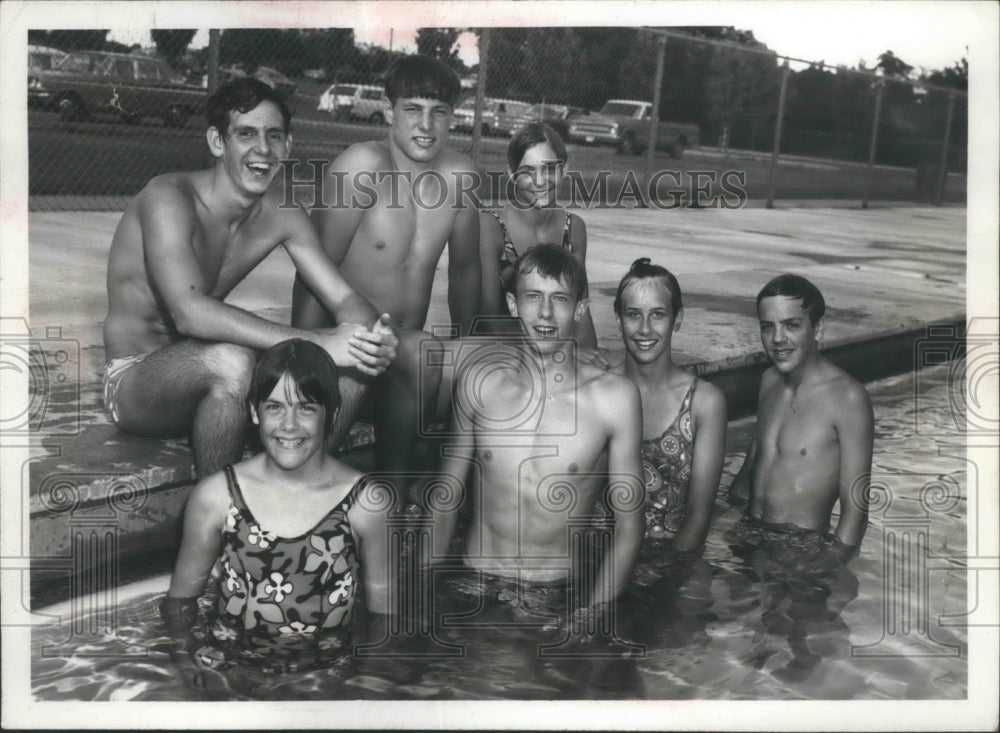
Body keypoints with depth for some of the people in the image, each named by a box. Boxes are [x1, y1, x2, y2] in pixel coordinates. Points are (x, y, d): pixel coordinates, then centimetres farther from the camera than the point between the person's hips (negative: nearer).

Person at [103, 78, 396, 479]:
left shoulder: (281, 217, -1)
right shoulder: (169, 197, -21)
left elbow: (346, 299, -4)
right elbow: (190, 312, -36)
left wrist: (371, 336, -30)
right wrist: (316, 342, -42)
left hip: (214, 381, 7)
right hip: (134, 378, -6)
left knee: (351, 368, -11)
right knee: (232, 361, -38)